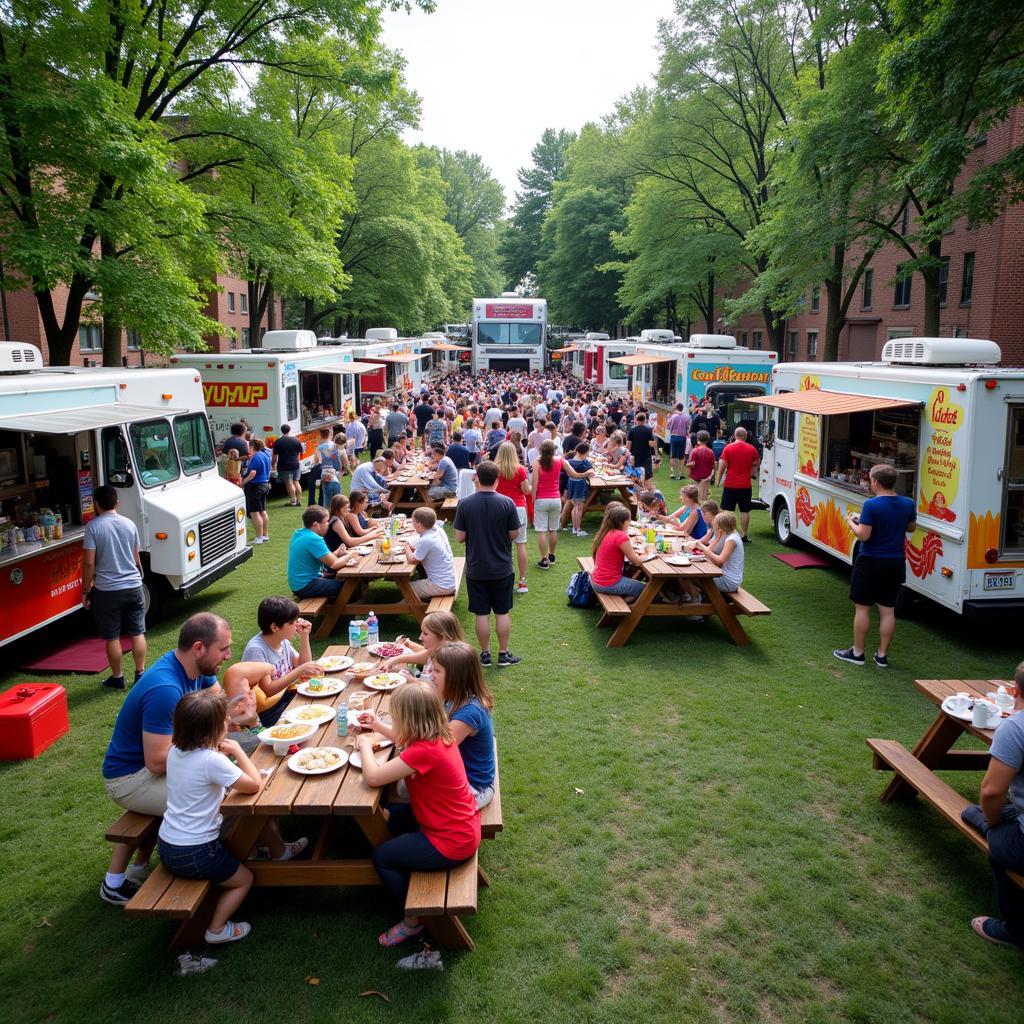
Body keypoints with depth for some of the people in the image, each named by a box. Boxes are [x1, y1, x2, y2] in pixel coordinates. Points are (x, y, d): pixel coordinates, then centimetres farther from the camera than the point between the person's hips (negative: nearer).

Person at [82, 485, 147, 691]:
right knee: (137, 633, 11)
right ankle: (140, 673, 16)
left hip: (107, 590, -3)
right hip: (133, 587, 3)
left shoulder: (93, 526, -9)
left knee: (112, 637, 8)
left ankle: (117, 678, 17)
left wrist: (85, 591, -2)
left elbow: (89, 562, -12)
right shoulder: (129, 524, 3)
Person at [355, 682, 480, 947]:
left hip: (451, 844, -9)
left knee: (381, 857, 7)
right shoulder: (439, 735, -5)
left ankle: (412, 921, 24)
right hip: (463, 827, 9)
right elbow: (406, 742, 18)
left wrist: (365, 745, -11)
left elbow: (373, 777, -28)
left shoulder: (424, 751, -32)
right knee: (390, 815, 20)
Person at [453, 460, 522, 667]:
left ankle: (485, 654, 20)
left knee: (481, 613, 10)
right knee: (502, 612, 12)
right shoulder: (507, 503, -12)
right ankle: (504, 654, 20)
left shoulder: (465, 504, -11)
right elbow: (514, 535, -5)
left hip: (476, 569, 0)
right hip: (502, 569, 0)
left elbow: (459, 537, -7)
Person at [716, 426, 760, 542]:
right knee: (745, 511, 7)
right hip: (746, 485, 1)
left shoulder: (728, 448, -7)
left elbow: (722, 465, -9)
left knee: (727, 510, 6)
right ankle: (743, 535, 9)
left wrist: (719, 479, 1)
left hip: (730, 485, -1)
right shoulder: (752, 449, -1)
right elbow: (755, 464, 9)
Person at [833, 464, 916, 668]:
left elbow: (863, 535, -20)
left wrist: (851, 521, -4)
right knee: (887, 610, 10)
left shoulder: (871, 505, -19)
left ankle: (857, 653, 13)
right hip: (895, 563, 5)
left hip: (870, 562, -5)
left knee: (862, 607, 6)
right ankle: (882, 655, 17)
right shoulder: (908, 504, 0)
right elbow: (911, 527, 15)